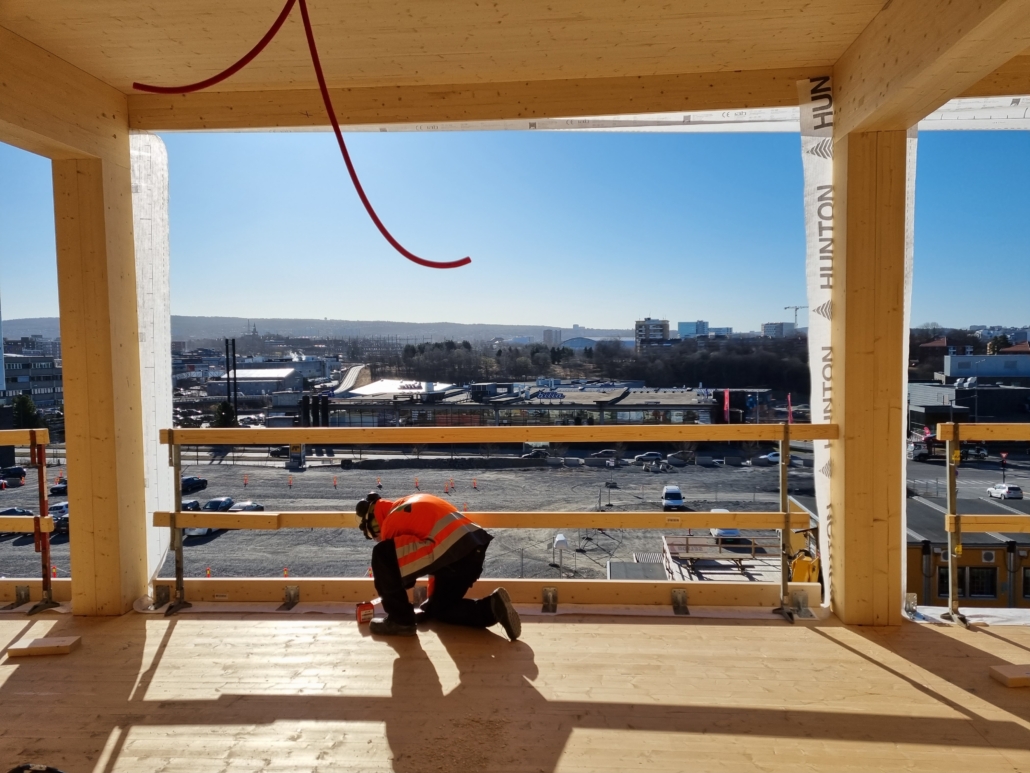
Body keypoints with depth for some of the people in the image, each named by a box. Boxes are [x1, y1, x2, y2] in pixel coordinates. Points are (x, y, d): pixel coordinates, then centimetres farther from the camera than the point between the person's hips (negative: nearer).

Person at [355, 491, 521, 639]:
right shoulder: (414, 503, 29)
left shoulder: (391, 521, 4)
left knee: (382, 555, -2)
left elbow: (391, 562, 11)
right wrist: (431, 595, 43)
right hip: (475, 552, 9)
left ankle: (399, 620, 4)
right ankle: (492, 607, 9)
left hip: (453, 553, -9)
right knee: (439, 608, 27)